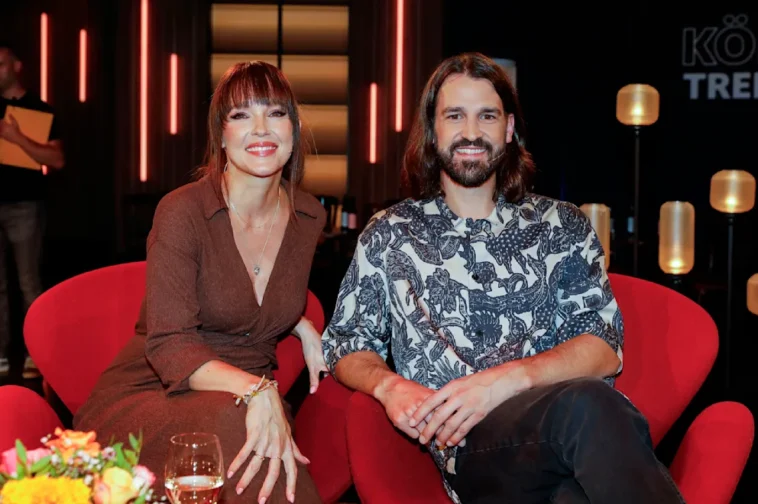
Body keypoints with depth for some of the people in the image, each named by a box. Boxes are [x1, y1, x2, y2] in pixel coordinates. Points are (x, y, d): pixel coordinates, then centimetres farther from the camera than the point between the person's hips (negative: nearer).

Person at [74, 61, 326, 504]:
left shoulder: (309, 217, 7)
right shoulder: (183, 212, -11)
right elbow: (169, 345, -19)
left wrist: (302, 326, 8)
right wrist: (257, 391, -36)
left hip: (253, 402, 4)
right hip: (150, 397, -3)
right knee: (233, 423, -38)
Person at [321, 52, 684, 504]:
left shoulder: (562, 225, 19)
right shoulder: (388, 236, 20)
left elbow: (605, 348, 8)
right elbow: (345, 346, 20)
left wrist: (504, 380, -10)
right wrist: (388, 385, -5)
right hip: (469, 444, -1)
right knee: (587, 406, -37)